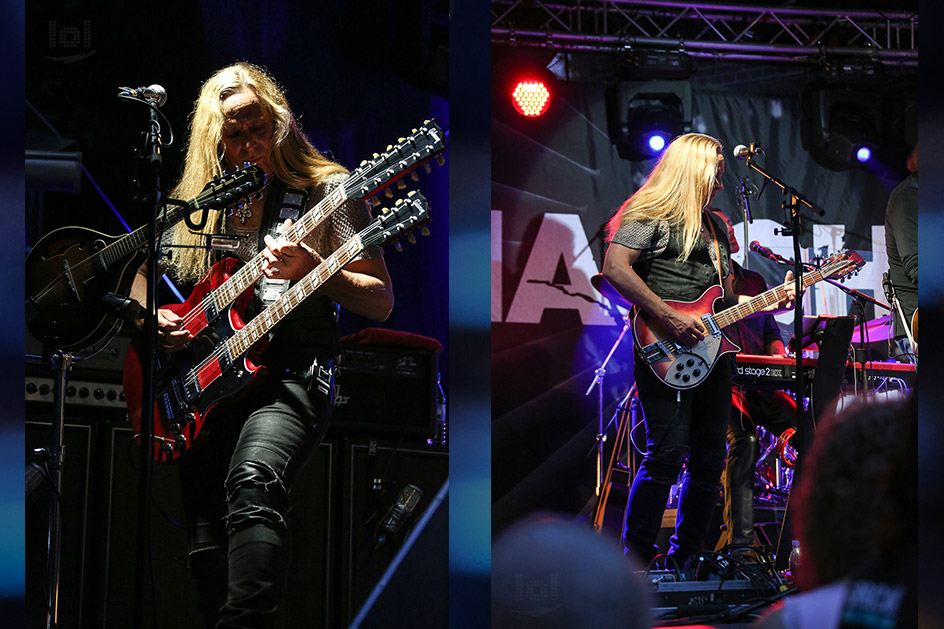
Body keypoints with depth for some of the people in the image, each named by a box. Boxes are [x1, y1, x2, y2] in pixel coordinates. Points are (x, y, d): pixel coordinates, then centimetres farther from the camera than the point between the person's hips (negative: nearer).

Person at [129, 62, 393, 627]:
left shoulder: (327, 189, 2)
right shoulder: (194, 204, 14)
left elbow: (381, 304, -1)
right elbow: (143, 278, 27)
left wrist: (312, 269, -18)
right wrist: (153, 316, 5)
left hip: (294, 374, -5)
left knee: (252, 480, -34)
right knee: (208, 551, -5)